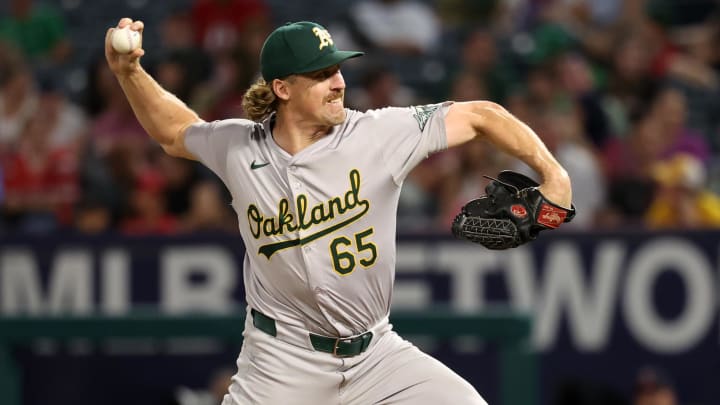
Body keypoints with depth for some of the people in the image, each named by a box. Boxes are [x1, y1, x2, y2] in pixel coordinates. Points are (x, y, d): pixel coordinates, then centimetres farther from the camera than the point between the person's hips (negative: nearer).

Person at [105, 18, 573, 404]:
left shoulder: (381, 134, -11)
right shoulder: (237, 147, -5)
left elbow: (478, 115, -6)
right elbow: (174, 133, 17)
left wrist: (549, 170, -16)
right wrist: (129, 72, 5)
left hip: (377, 353, 1)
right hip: (283, 359, -1)